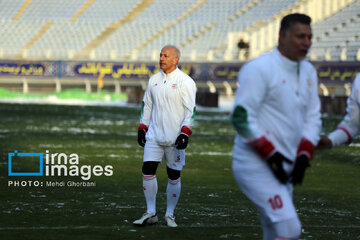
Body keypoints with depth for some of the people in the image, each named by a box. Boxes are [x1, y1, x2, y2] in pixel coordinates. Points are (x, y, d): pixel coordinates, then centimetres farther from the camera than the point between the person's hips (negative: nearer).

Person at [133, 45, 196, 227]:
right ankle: (150, 213, 3)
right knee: (147, 170, -6)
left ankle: (169, 215, 13)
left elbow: (191, 109, -9)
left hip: (174, 138, -4)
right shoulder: (154, 80, 11)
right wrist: (142, 128, 15)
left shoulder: (185, 81, -5)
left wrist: (185, 133, -18)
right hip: (154, 135, 4)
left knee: (174, 176, 2)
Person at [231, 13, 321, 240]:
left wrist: (304, 156, -2)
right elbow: (241, 117, -17)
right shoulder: (259, 69, -13)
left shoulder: (309, 72, 11)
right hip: (256, 167, -8)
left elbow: (313, 118, 14)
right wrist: (271, 155, -19)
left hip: (283, 169, 8)